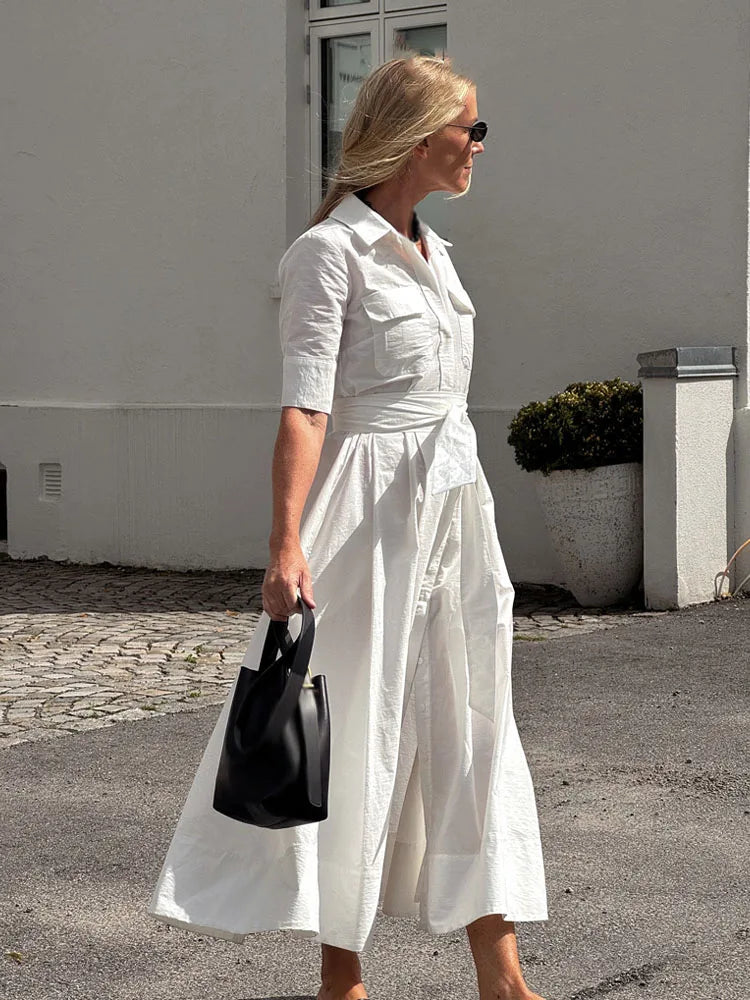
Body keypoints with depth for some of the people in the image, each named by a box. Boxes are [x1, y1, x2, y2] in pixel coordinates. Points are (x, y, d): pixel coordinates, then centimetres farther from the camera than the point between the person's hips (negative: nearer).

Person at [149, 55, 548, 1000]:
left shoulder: (432, 250, 14)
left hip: (454, 510, 8)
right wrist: (286, 545, -28)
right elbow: (304, 408, -19)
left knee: (476, 739, 8)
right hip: (371, 511, -8)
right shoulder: (332, 251, -10)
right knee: (359, 735, 1)